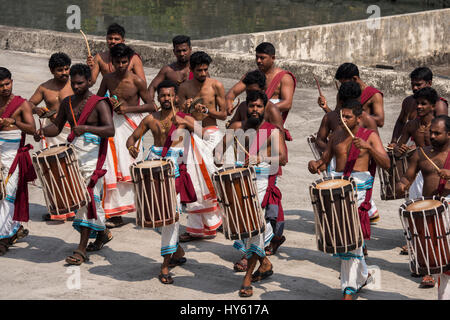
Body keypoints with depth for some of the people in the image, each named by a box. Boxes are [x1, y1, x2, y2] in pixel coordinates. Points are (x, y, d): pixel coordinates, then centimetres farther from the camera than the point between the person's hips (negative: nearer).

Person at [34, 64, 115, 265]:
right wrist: (43, 132, -6)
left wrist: (86, 128, -33)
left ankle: (81, 250, -12)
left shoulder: (99, 104, -8)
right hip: (73, 153, 7)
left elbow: (110, 130, -18)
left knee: (87, 197, -11)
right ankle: (102, 233, 32)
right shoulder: (67, 103, 12)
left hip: (92, 156, -7)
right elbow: (57, 126, 16)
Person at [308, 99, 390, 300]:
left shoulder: (370, 136, 2)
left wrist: (368, 147, -20)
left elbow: (386, 165, -7)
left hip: (359, 185, -5)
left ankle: (349, 290, -10)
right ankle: (363, 275, 31)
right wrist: (315, 165, -1)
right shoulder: (337, 136, 15)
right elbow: (324, 161, 23)